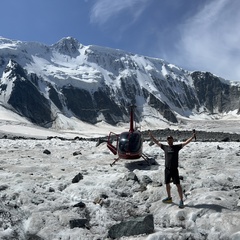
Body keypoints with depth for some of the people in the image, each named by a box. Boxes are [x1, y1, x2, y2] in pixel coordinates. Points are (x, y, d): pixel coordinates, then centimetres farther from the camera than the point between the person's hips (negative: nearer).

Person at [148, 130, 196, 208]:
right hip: (167, 169, 4)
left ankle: (181, 201, 1)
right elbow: (156, 142, 13)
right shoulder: (165, 147, 5)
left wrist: (192, 136, -15)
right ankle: (169, 198, 34)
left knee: (178, 185, -5)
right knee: (167, 184, 16)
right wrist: (151, 135, 13)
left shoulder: (177, 147, -1)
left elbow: (186, 142, -5)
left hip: (174, 170, -4)